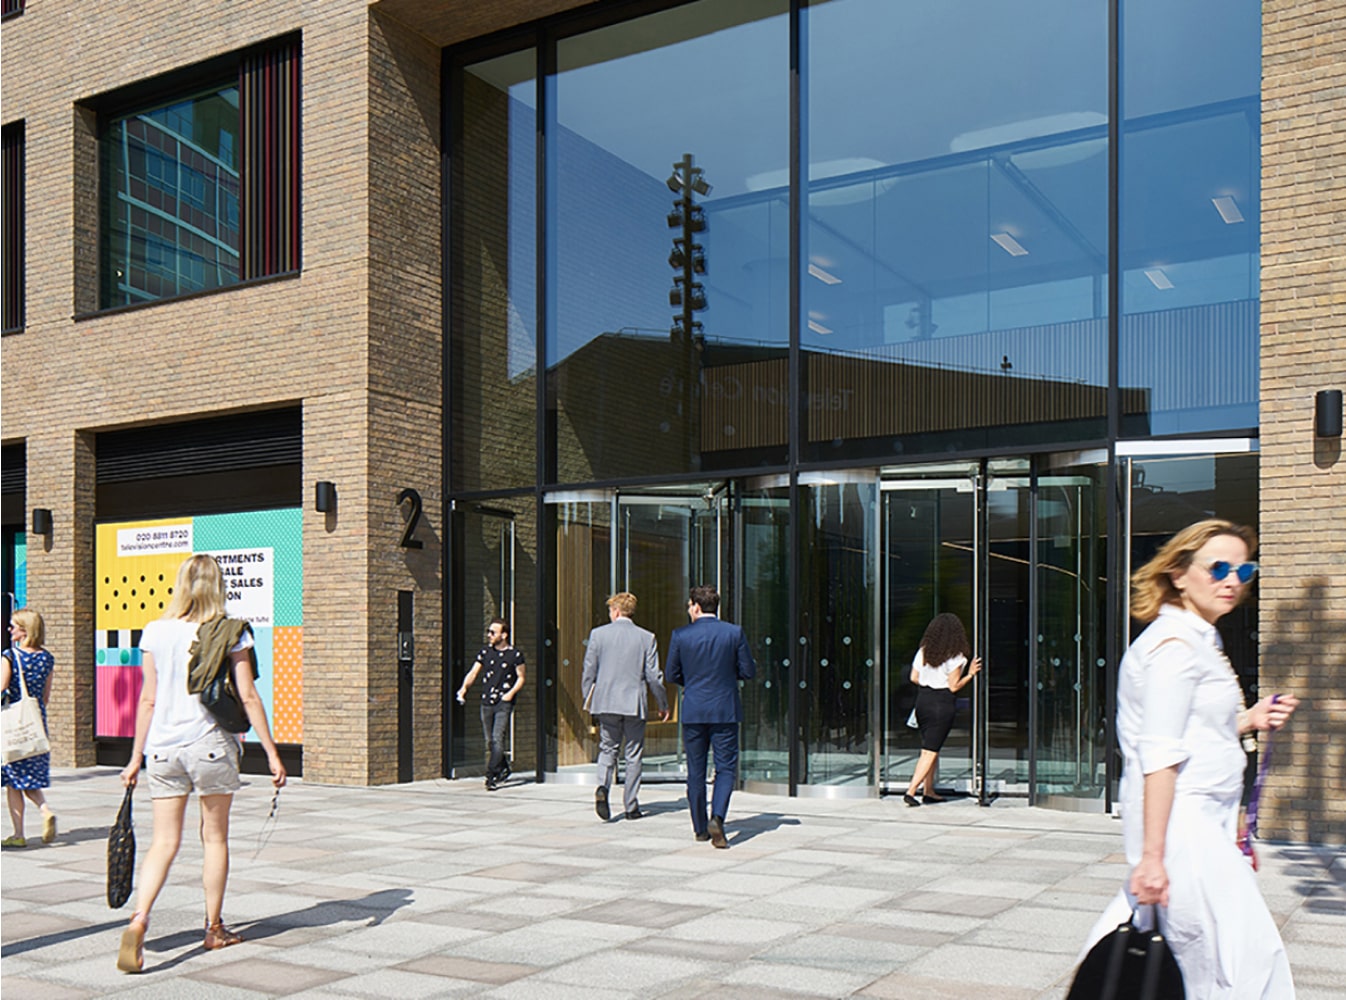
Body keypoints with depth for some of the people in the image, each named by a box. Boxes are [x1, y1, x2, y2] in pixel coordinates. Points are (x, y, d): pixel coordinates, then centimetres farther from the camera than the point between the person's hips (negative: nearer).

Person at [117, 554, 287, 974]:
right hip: (211, 745, -2)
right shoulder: (231, 634, -5)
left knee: (164, 842, 5)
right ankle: (214, 928, 23)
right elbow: (248, 697, -6)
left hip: (163, 749, 2)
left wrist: (136, 757, 12)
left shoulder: (156, 632, 2)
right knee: (214, 837, 12)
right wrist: (272, 753, -1)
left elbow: (148, 699, 4)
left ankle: (138, 920, -15)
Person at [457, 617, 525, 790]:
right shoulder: (485, 651, 7)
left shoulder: (515, 654, -3)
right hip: (486, 701, 4)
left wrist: (511, 692, -11)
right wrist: (464, 687, -12)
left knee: (498, 739, -13)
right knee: (489, 740, 11)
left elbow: (520, 678, 5)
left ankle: (492, 776, -10)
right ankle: (503, 768, 32)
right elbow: (474, 672, 6)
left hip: (504, 703, -4)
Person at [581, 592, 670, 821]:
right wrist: (663, 705, 11)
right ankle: (631, 806, 11)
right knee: (634, 755, 8)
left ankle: (602, 787, -13)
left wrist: (587, 699, 16)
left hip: (606, 702, 1)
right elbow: (654, 675, -1)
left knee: (608, 748, 12)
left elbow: (589, 671, 1)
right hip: (635, 704, 0)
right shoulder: (647, 637, -1)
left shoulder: (598, 634, -1)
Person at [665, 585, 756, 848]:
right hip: (726, 710, -1)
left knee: (696, 771, 11)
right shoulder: (735, 633, -5)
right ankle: (717, 818, -15)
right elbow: (748, 671, -1)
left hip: (693, 710, 1)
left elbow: (672, 675, 2)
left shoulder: (680, 635, -4)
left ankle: (700, 828, 18)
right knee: (726, 768, 5)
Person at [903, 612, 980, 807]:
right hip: (942, 704, -6)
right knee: (931, 750, -1)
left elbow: (914, 678, 6)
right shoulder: (955, 657, -11)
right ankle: (911, 791, -9)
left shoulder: (923, 652, 3)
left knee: (929, 748, 19)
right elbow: (953, 687, -11)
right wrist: (970, 674, 0)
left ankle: (929, 791, 24)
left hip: (922, 701, 6)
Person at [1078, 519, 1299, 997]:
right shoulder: (1176, 644, -15)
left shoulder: (1200, 640, 17)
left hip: (1204, 820, 10)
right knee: (1245, 958, -4)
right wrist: (1152, 854, -25)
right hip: (1182, 825, -10)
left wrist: (1250, 720, 9)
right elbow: (1159, 756, -21)